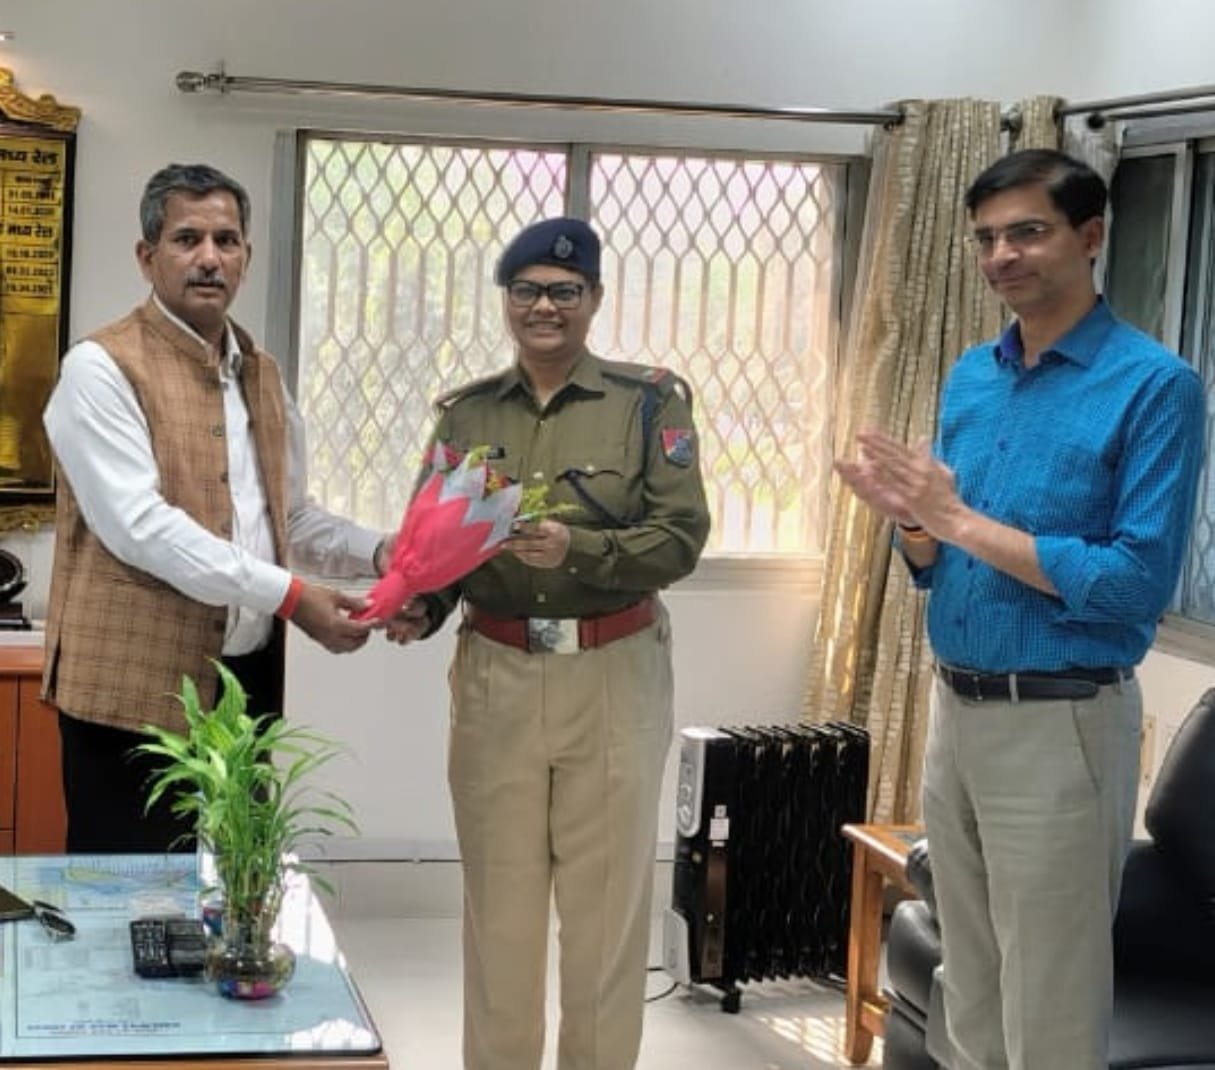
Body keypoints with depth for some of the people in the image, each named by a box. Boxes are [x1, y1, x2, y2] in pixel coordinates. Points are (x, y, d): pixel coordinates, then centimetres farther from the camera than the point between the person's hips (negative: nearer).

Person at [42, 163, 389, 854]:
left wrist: (377, 552, -1)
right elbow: (139, 526, -19)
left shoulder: (262, 374, 14)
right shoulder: (102, 368, -9)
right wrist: (290, 597, -20)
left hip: (248, 680, 7)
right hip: (138, 687, -7)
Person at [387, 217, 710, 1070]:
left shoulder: (649, 402, -1)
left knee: (607, 900, 5)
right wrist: (420, 607, -14)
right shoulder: (467, 413, 8)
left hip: (612, 678, -2)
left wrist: (578, 549, -23)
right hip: (495, 677, 3)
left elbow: (682, 538, -8)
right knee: (499, 897, 10)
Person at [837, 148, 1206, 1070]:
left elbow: (1140, 583, -20)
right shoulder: (970, 377, 9)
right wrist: (913, 518, -9)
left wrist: (961, 520, -19)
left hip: (1060, 723, -7)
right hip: (955, 710, 7)